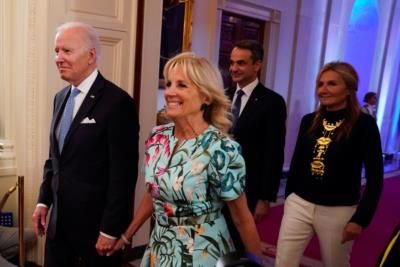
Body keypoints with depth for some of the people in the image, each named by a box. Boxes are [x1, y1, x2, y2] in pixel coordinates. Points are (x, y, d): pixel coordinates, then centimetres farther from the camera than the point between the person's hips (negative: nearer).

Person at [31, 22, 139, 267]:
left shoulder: (117, 101, -17)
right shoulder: (61, 98, 8)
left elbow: (123, 173, -18)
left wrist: (110, 230, -16)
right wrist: (44, 201, 11)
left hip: (96, 224, -7)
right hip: (60, 221, 7)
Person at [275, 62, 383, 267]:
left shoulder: (364, 124, -9)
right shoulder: (309, 120, 3)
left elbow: (375, 177, -8)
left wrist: (361, 219, -10)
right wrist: (288, 197, 15)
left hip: (338, 211, -3)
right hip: (299, 204, 4)